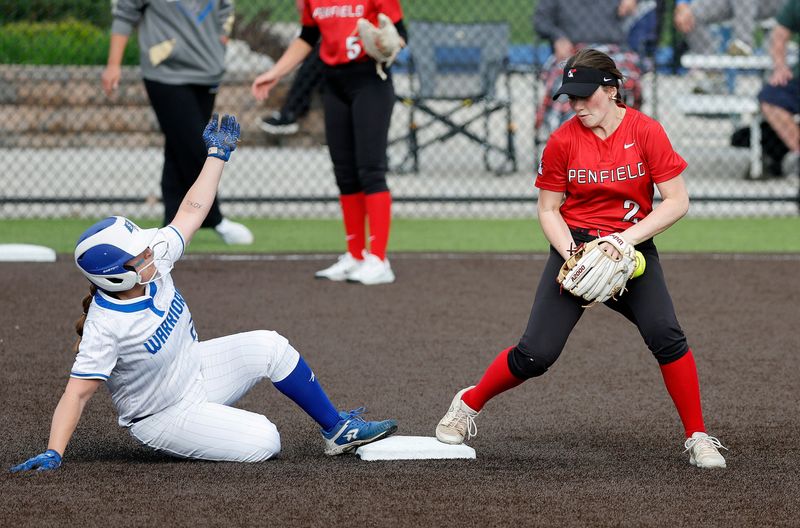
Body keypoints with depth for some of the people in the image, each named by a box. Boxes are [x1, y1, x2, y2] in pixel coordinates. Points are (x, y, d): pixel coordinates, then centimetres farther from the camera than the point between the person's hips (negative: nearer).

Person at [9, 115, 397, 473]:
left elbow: (192, 211, -1)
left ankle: (337, 429, 9)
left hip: (196, 371, 8)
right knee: (263, 442, -18)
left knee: (269, 346, -5)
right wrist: (52, 454, -41)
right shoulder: (105, 326, -33)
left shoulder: (152, 263, -13)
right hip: (164, 416, -8)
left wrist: (218, 154, 5)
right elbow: (77, 393, -32)